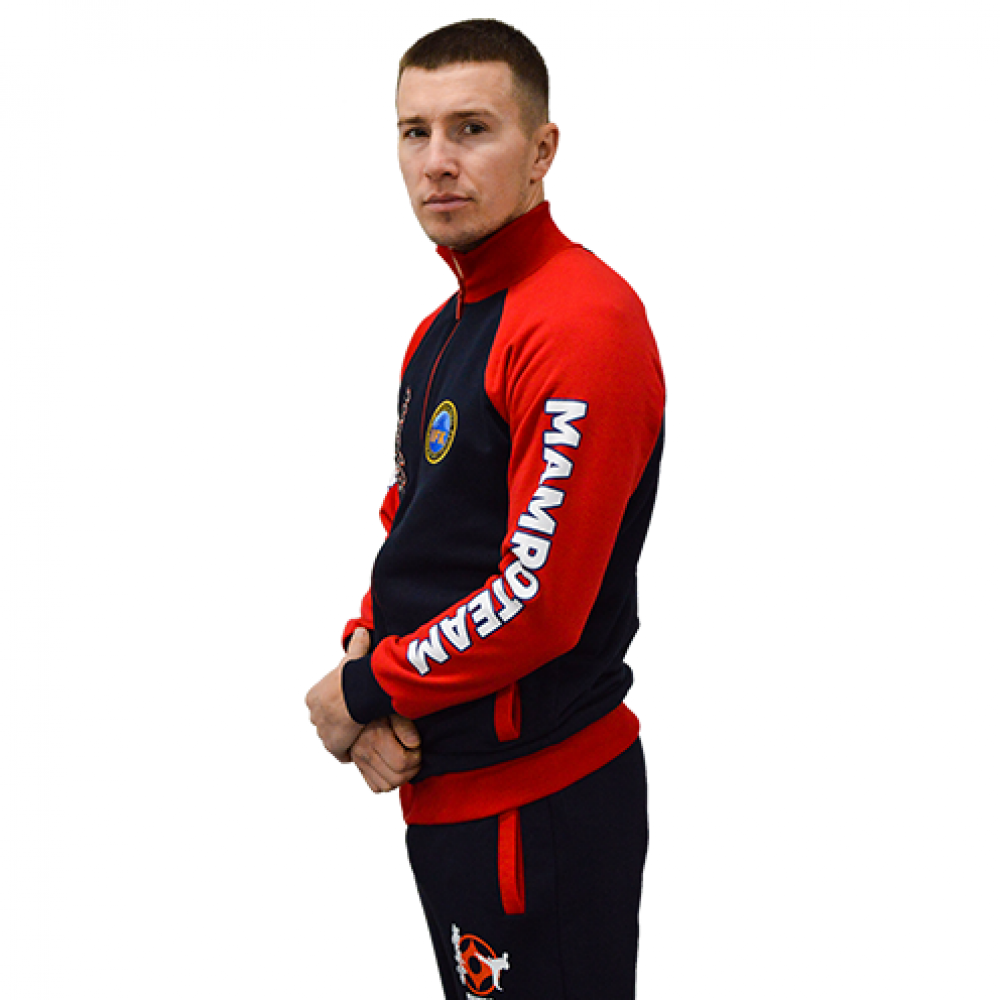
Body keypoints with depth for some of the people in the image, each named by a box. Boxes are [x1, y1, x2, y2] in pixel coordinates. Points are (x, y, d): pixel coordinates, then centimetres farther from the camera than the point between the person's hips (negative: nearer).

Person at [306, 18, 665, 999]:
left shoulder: (582, 321, -18)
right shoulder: (441, 333, 14)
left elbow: (538, 599, -24)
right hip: (443, 789, 9)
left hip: (539, 803, -9)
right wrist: (365, 651, -3)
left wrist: (362, 694, -12)